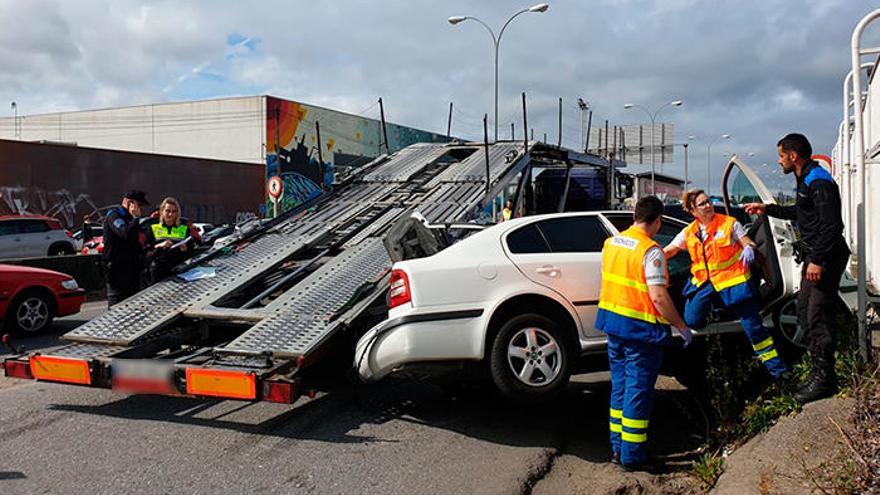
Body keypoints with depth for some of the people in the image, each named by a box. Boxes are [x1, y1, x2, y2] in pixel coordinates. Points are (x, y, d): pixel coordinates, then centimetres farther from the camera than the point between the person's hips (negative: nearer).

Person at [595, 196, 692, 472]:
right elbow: (658, 297, -21)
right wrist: (681, 327, -11)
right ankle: (632, 456, 9)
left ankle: (617, 448, 26)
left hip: (612, 322, 7)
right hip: (640, 328, -7)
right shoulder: (651, 251, -17)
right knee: (638, 390, 2)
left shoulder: (611, 243, 6)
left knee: (620, 386, 17)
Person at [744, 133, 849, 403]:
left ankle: (824, 379, 1)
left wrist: (818, 261, -26)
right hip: (814, 257, 11)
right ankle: (819, 370, 24)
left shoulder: (819, 182, -18)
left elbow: (831, 225, -25)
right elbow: (798, 213, 31)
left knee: (818, 318, -8)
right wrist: (767, 209, 32)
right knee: (804, 311, 15)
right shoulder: (806, 180, 16)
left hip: (826, 258, -11)